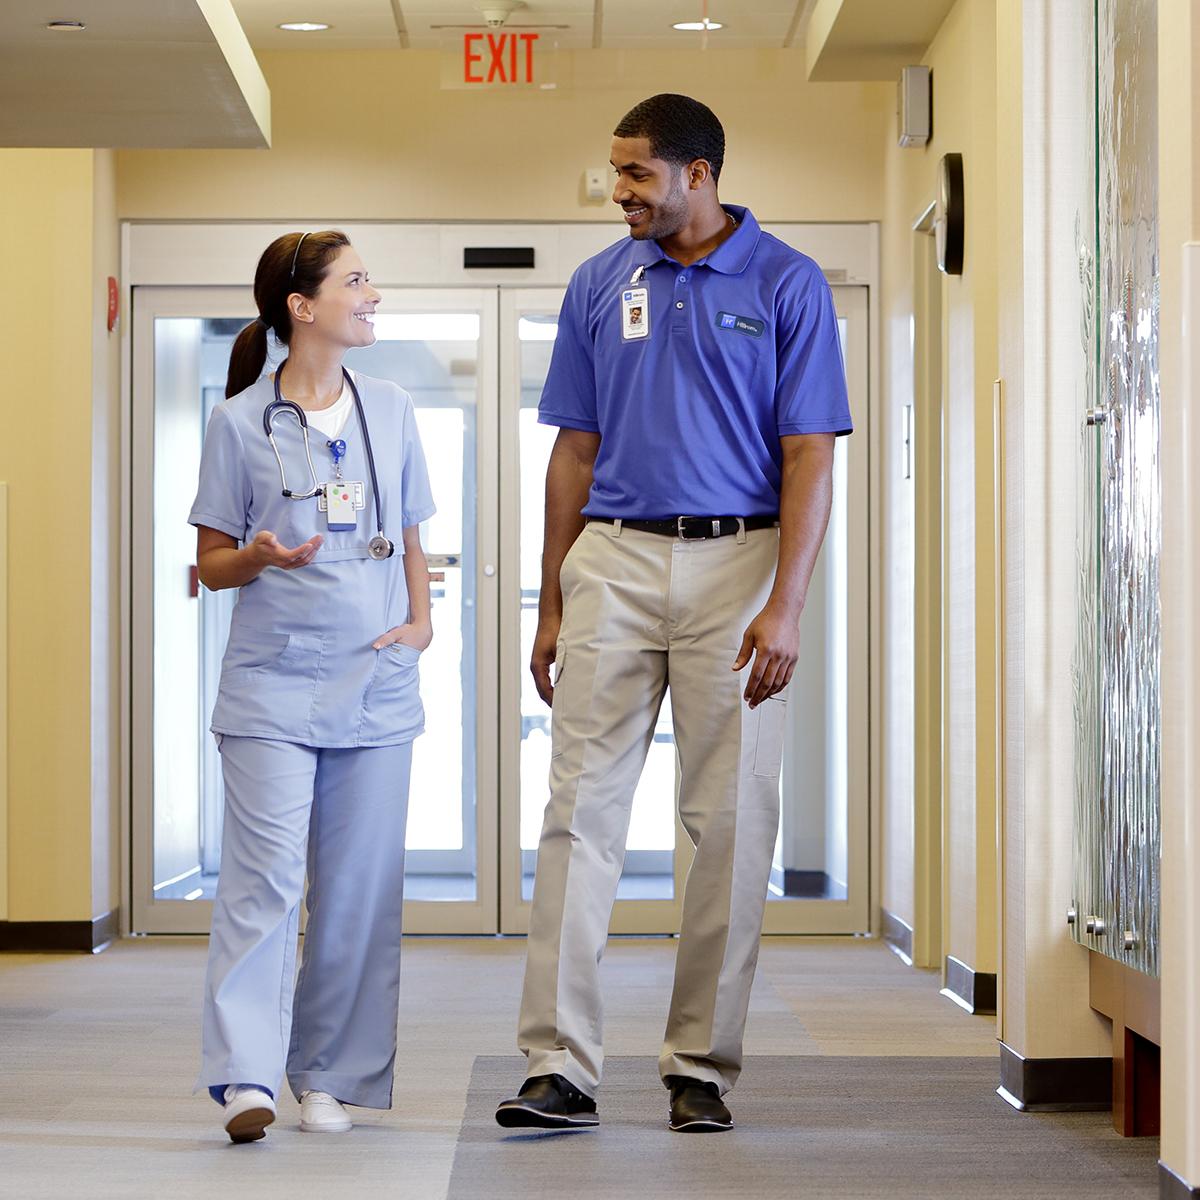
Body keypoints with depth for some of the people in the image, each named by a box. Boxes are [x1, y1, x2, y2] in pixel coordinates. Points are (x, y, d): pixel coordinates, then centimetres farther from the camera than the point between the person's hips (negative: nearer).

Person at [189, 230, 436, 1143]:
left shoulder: (390, 412, 12)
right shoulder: (241, 423, 0)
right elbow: (211, 561, 4)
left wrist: (421, 622, 3)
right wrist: (259, 558, -17)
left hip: (375, 684, 4)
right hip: (273, 682, -4)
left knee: (360, 888, 4)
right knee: (265, 877, -11)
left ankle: (331, 1077, 12)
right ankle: (247, 1076, -13)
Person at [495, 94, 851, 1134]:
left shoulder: (787, 285, 0)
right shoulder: (599, 285, 10)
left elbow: (810, 457, -4)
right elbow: (575, 452, 13)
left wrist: (784, 608, -13)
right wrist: (553, 604, 9)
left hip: (735, 561, -2)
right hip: (612, 561, 2)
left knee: (732, 822, 2)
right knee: (581, 810, -5)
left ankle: (703, 1066, 12)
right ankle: (560, 1067, -5)